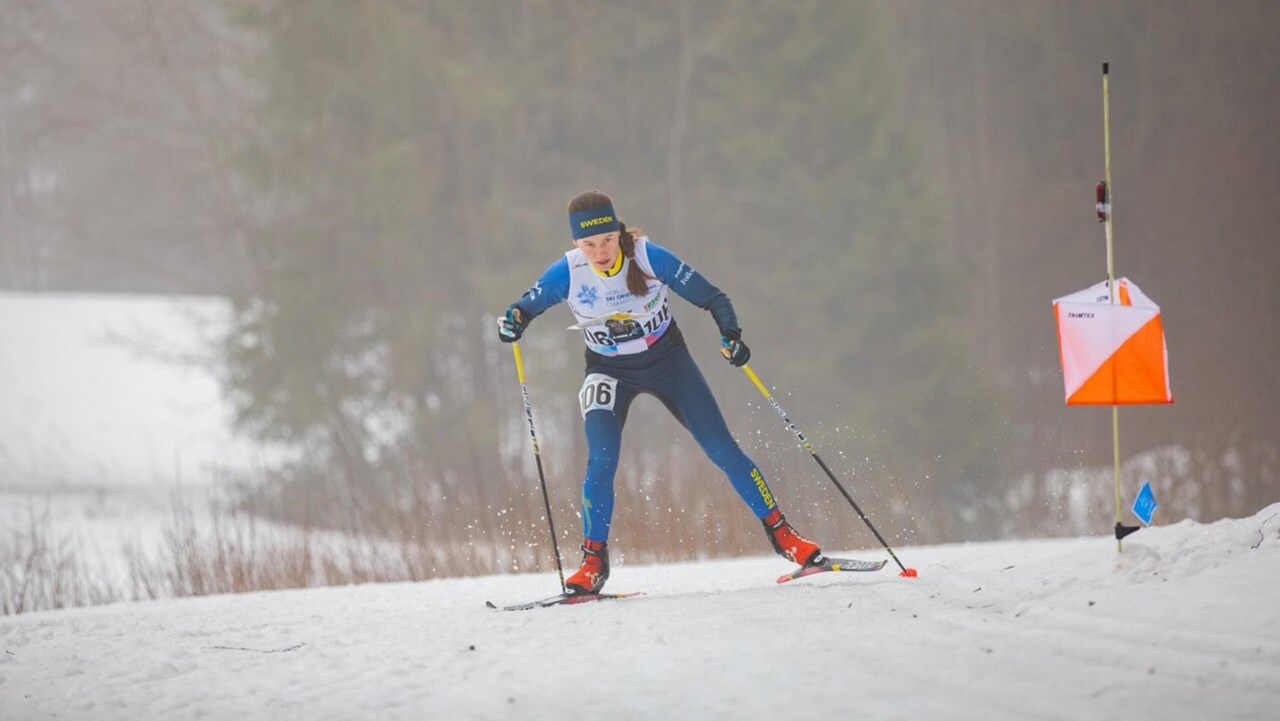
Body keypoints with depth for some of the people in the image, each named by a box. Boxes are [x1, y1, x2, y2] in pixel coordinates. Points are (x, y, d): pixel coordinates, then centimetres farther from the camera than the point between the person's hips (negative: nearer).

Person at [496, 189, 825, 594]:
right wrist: (513, 320, -30)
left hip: (667, 362, 0)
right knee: (601, 460, -21)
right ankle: (594, 561, -11)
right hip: (608, 373, 0)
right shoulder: (568, 273, -18)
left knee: (722, 450, -4)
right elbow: (526, 305, -6)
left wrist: (730, 334, -33)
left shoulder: (648, 258, -22)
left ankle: (780, 533, 7)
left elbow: (711, 298, -16)